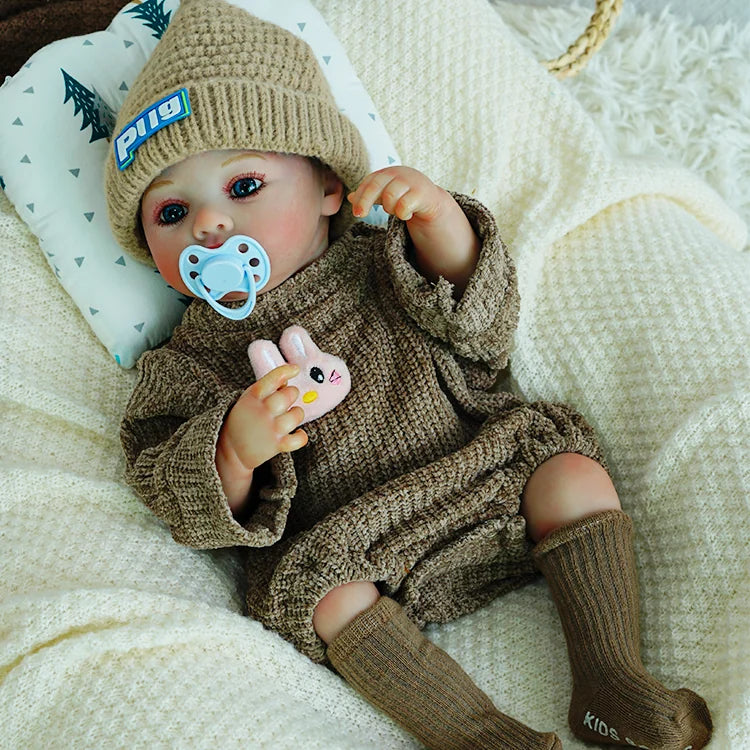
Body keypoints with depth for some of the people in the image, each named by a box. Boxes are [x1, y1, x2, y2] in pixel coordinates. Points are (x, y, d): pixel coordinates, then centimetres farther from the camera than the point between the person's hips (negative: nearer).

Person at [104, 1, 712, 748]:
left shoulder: (372, 263, 6)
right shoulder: (189, 363, 1)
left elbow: (483, 333, -1)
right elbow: (168, 490, -7)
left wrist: (438, 215, -16)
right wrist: (235, 448, -30)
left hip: (482, 481, 3)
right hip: (345, 546, -2)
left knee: (575, 473, -13)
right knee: (325, 595, -29)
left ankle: (608, 679, -9)